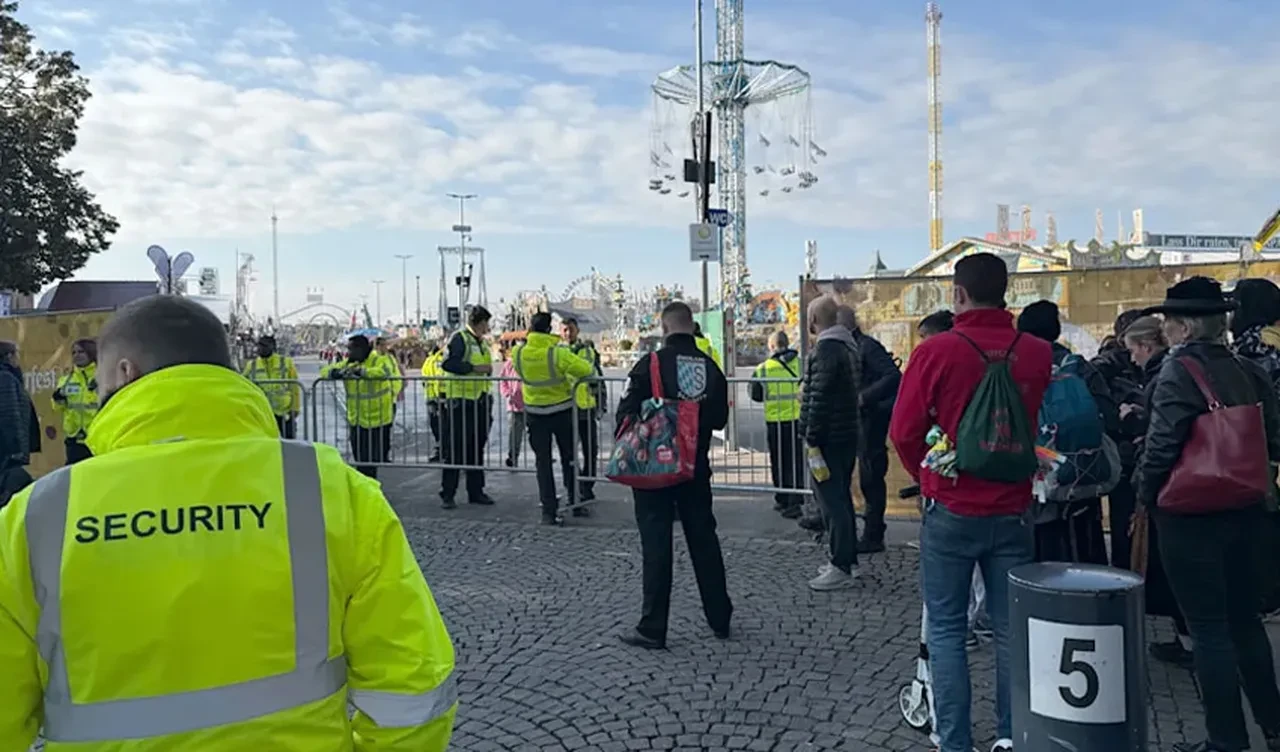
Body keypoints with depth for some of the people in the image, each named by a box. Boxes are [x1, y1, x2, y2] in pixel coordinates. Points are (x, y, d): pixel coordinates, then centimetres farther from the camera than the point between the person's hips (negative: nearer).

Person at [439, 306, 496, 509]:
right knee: (455, 450, -4)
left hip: (481, 401, 8)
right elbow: (447, 363, -21)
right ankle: (447, 494, 1)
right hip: (460, 401, -8)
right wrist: (474, 368, -23)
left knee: (477, 449, 12)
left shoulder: (484, 342, 18)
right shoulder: (459, 338, -9)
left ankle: (476, 492, 19)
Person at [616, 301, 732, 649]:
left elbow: (626, 414, -14)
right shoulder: (711, 367, 0)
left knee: (656, 545, 1)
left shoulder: (652, 362, -13)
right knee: (704, 540, 15)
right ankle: (720, 619, 25)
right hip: (697, 467, 4)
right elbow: (720, 419, 8)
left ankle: (652, 629, 5)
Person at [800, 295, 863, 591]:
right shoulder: (849, 345, 15)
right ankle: (848, 559, 25)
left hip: (828, 436, -10)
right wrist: (807, 390, 27)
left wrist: (811, 440, -20)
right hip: (848, 433, 10)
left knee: (831, 500, -6)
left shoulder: (826, 348, -16)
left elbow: (820, 399, -21)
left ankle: (841, 568, -3)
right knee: (842, 497, 17)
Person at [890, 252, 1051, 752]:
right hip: (1013, 512, 3)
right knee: (1011, 629, 14)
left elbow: (904, 432, -7)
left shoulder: (935, 352, -12)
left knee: (946, 630, 8)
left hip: (951, 511, -2)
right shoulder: (1038, 354, -5)